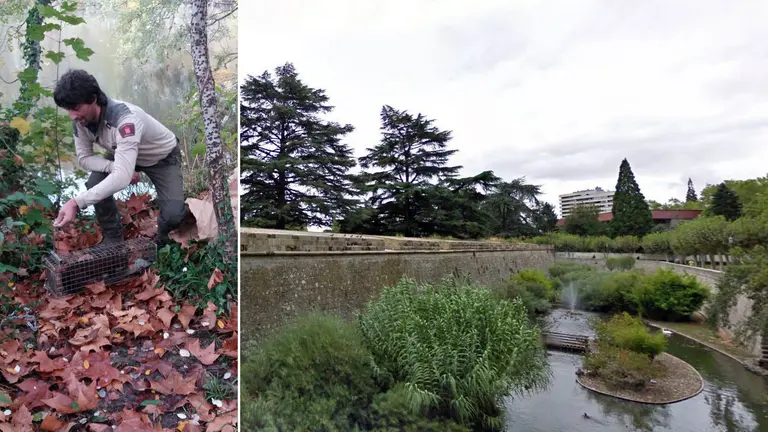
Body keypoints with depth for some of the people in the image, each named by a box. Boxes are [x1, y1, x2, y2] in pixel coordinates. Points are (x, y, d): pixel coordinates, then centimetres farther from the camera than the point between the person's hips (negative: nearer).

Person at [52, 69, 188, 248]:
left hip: (163, 157, -6)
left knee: (172, 214, -23)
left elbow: (122, 178, -50)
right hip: (124, 154, 6)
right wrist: (115, 168, -29)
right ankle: (113, 241, 3)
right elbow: (84, 158, -9)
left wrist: (76, 203, -54)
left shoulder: (125, 119, -43)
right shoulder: (81, 120, -20)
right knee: (95, 186, -20)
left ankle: (163, 239, 14)